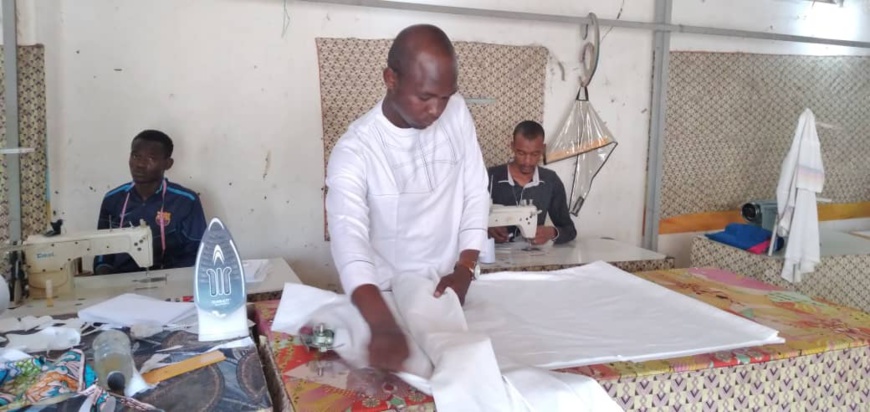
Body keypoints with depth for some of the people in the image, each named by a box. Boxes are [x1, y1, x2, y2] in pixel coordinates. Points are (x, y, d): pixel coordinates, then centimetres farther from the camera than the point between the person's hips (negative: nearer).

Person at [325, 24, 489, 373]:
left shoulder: (457, 113, -9)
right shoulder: (354, 151, -23)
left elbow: (476, 195, -2)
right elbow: (349, 240, -36)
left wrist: (464, 271, -13)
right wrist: (383, 327, -51)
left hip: (447, 288, 4)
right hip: (388, 296, -4)